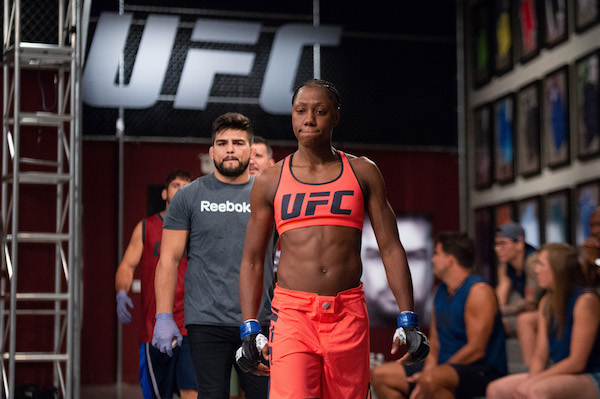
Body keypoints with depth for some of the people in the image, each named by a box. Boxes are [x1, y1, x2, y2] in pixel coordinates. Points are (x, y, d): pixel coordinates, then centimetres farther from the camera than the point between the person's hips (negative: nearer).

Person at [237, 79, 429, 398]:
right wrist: (249, 330, 1)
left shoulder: (363, 172, 10)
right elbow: (252, 260, 11)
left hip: (349, 313, 1)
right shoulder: (270, 181, 9)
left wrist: (407, 320, 1)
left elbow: (390, 248, 8)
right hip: (292, 312, -1)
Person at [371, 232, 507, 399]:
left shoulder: (479, 291, -14)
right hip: (447, 366, 9)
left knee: (431, 379, -40)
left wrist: (430, 373, -18)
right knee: (379, 375, 2)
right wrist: (429, 367, -7)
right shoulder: (441, 290, 14)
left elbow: (476, 350, -20)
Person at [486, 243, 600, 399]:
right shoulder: (547, 302, 11)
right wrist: (532, 378, -12)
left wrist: (535, 380, -17)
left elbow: (577, 362, -18)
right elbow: (540, 356, 9)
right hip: (559, 375, 8)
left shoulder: (585, 301, -14)